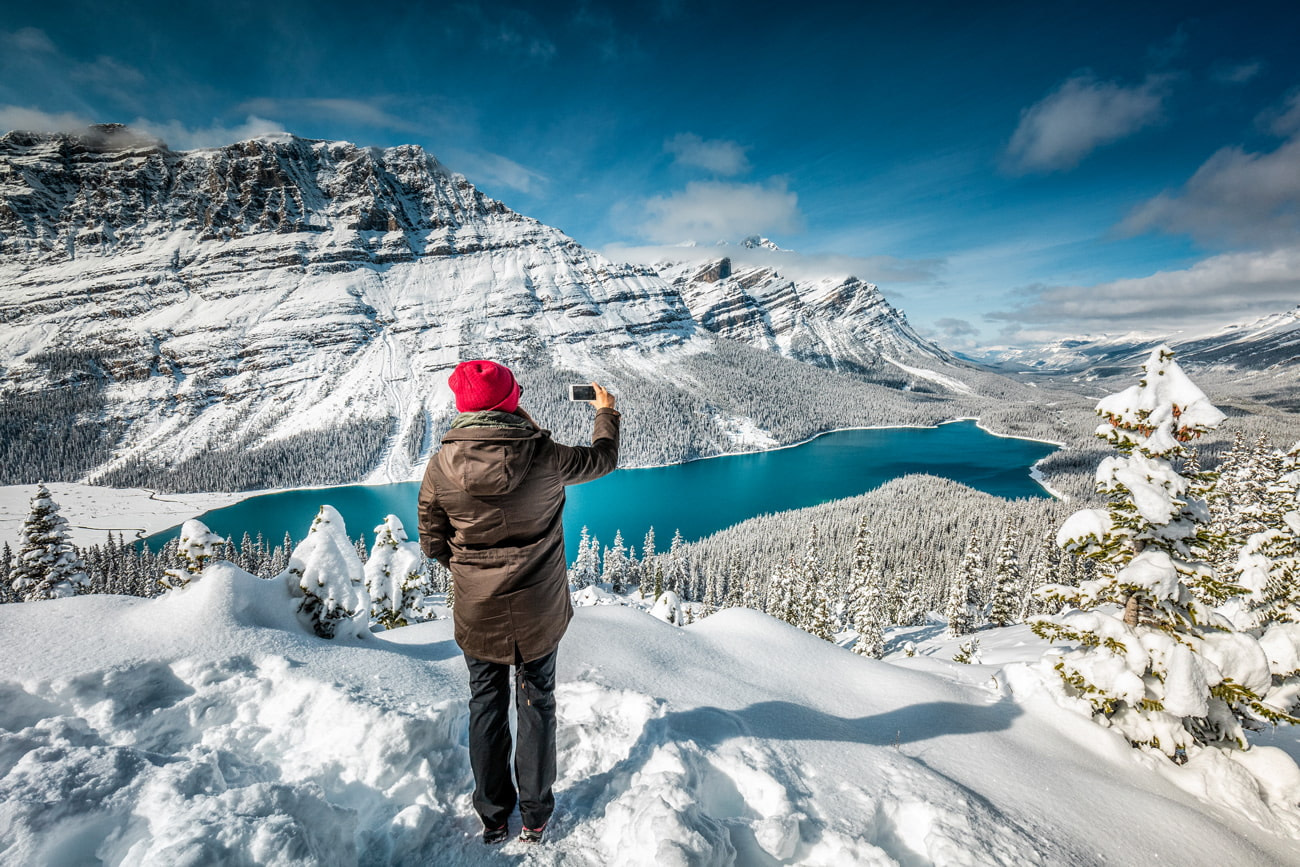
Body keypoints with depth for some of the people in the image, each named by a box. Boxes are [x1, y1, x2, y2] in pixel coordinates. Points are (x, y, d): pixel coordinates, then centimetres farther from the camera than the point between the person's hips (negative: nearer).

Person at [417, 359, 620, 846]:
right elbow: (603, 458, -1)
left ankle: (493, 817, 39)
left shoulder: (442, 464, -15)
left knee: (486, 704, 22)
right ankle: (535, 815, 37)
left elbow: (432, 544, -5)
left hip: (476, 611, 1)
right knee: (536, 702, 19)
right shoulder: (544, 457, -20)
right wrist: (606, 413, 18)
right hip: (540, 609, -1)